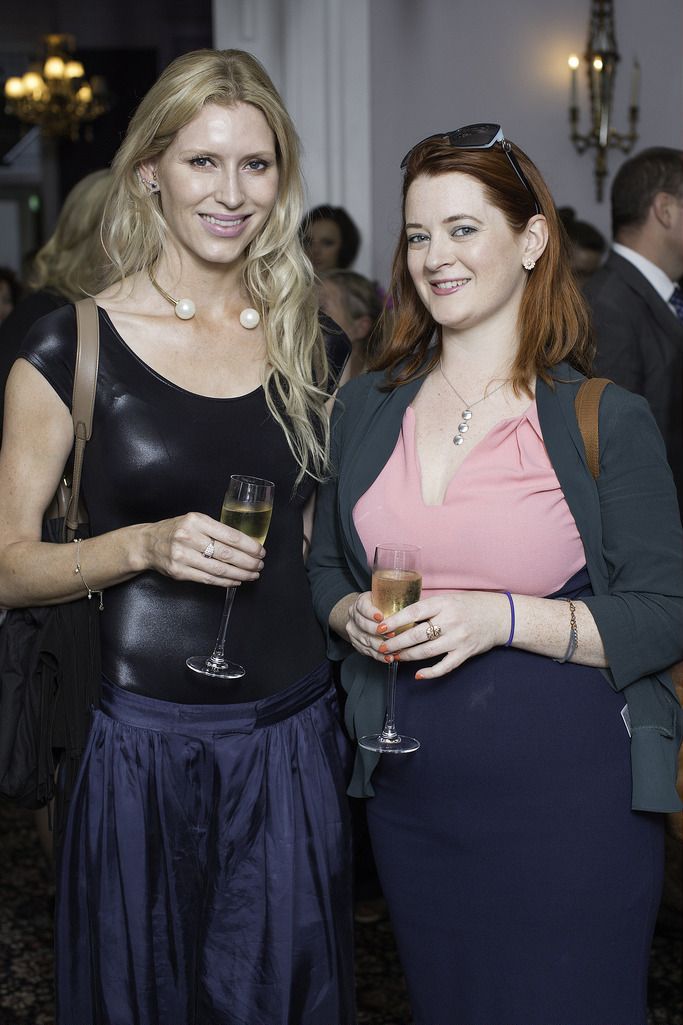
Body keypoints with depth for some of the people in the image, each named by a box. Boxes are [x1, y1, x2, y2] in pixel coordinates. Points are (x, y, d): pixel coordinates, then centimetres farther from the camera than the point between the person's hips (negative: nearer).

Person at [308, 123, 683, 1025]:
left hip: (571, 794, -4)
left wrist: (503, 617, -20)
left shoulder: (607, 420, -6)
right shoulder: (364, 409, 7)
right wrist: (355, 616, -7)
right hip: (411, 792, 4)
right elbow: (327, 569, 15)